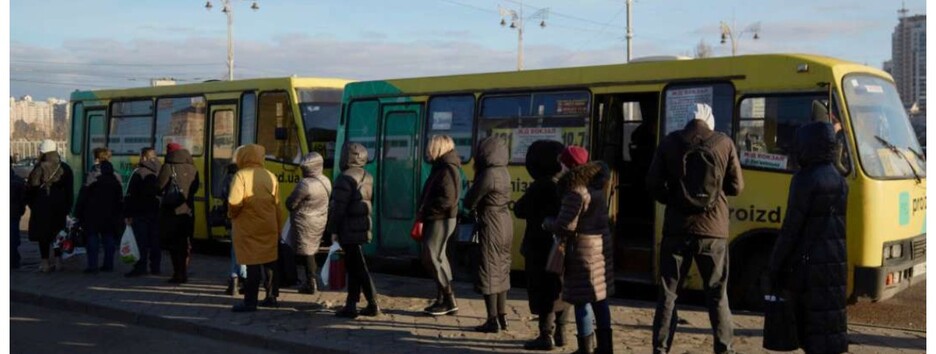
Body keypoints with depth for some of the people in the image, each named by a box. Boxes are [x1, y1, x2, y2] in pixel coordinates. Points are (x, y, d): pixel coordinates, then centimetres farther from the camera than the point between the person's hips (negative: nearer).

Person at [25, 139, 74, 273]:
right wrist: (67, 207, 8)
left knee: (43, 235, 3)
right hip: (59, 207, 3)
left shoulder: (38, 169, -9)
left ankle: (45, 263, 3)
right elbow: (70, 191, 4)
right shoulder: (65, 169, 2)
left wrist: (31, 204, 7)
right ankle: (58, 261, 11)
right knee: (58, 234, 11)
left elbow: (30, 189, -6)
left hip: (41, 207, -3)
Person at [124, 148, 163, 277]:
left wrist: (128, 214, -8)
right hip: (157, 212, 5)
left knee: (142, 242, -4)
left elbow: (130, 195, -11)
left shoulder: (138, 173, -10)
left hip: (141, 213, -5)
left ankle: (141, 267, -7)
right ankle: (155, 267, 11)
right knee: (155, 242, 8)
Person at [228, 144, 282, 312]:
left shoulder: (241, 175, -10)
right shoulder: (270, 176, 7)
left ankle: (250, 301, -1)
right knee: (269, 262, 13)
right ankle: (271, 297, 20)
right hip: (269, 227, 5)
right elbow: (277, 205, 9)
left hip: (249, 228, -5)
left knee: (253, 264, -4)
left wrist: (232, 214, 0)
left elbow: (234, 202, -21)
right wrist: (277, 229, 16)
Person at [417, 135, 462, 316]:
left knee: (432, 257, -10)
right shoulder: (441, 167, 16)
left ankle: (449, 300, -6)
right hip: (435, 219, 10)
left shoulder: (448, 169, -16)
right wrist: (423, 211, 7)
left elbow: (448, 199, -24)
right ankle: (442, 299, 18)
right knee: (437, 257, 12)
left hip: (441, 220, -10)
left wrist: (424, 211, -18)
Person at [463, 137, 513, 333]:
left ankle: (493, 320, -1)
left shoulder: (488, 175, -18)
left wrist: (470, 206, 9)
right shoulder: (504, 172, 9)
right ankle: (502, 317, 22)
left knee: (489, 271, -2)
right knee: (501, 271, 15)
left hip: (491, 225, -9)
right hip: (505, 222, 9)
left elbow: (470, 202, -11)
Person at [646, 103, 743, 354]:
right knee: (717, 294, 10)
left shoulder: (670, 142, 1)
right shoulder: (724, 143, 0)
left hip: (677, 229, 0)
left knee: (668, 292, 7)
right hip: (713, 230, 0)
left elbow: (653, 185, 0)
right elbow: (736, 187, 5)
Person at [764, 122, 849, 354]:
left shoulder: (805, 180, -12)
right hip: (834, 263, 7)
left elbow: (791, 229, -14)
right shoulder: (838, 180, 11)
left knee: (809, 325, 1)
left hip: (806, 263, -7)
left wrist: (773, 268, -10)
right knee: (829, 324, 10)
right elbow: (837, 225, 15)